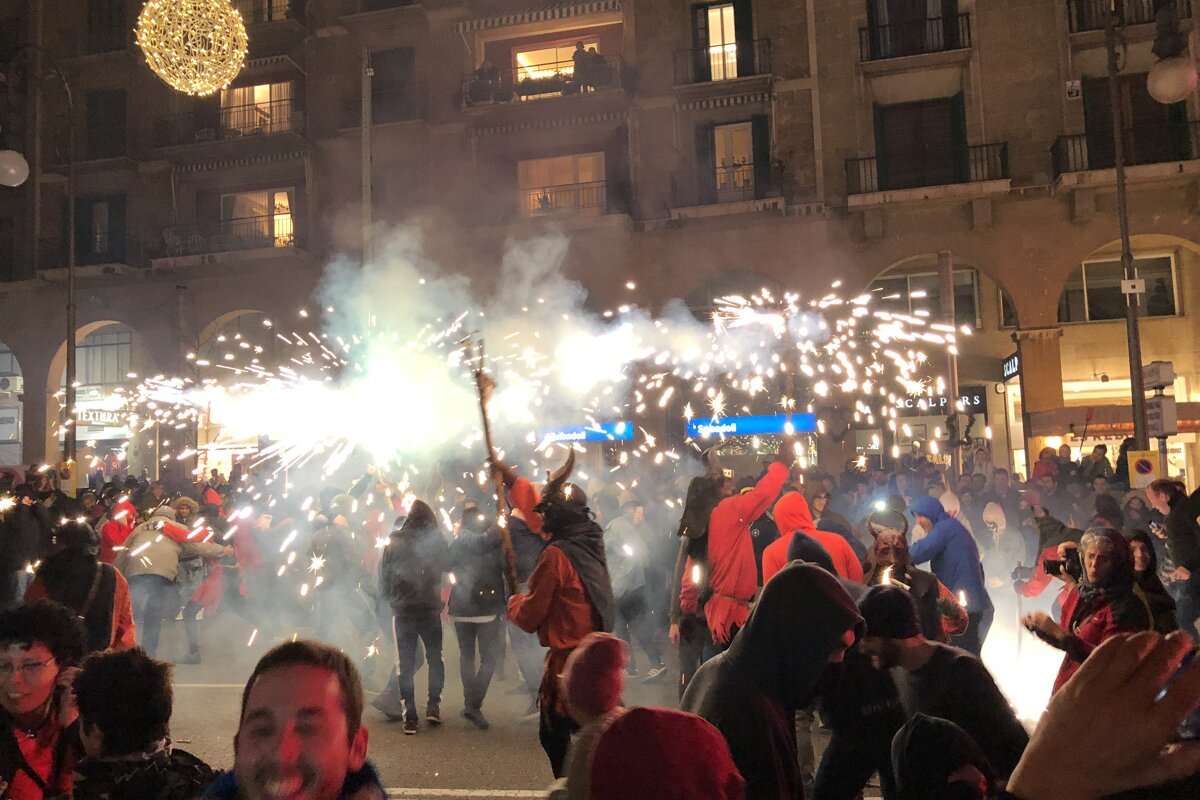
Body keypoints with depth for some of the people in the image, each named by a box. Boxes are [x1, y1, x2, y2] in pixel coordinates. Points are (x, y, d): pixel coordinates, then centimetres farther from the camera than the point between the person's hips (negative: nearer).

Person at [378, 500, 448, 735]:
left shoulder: (394, 540, -4)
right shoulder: (436, 539, -4)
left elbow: (384, 574, -1)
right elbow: (444, 567, 6)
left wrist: (391, 596, 11)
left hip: (402, 608, 0)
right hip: (430, 607, 0)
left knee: (406, 663, 5)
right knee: (435, 657, 16)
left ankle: (410, 716, 2)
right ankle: (433, 705, 8)